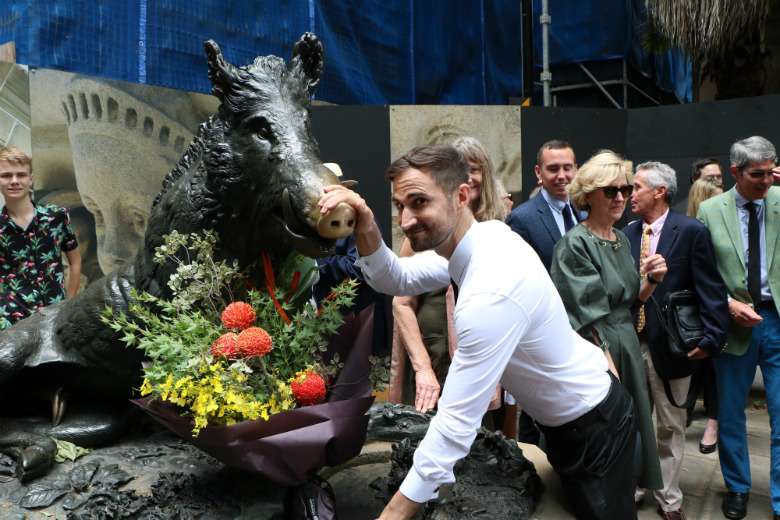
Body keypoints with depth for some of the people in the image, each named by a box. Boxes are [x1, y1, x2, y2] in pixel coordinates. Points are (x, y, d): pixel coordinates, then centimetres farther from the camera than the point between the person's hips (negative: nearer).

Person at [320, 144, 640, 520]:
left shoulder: (492, 290, -37)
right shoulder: (486, 233, -10)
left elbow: (457, 423, -35)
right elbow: (396, 279, 0)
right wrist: (366, 231, -21)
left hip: (595, 429, -8)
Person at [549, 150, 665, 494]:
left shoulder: (622, 240, 10)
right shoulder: (574, 244, -15)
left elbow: (631, 302, 14)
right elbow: (590, 317, -18)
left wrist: (652, 280, -5)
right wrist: (611, 371, -20)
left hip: (627, 348, 8)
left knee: (633, 424, 15)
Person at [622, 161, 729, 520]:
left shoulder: (691, 232, -7)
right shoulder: (627, 234, 6)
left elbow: (711, 290, -8)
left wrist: (711, 338, -15)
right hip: (631, 343, 4)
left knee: (670, 426, 11)